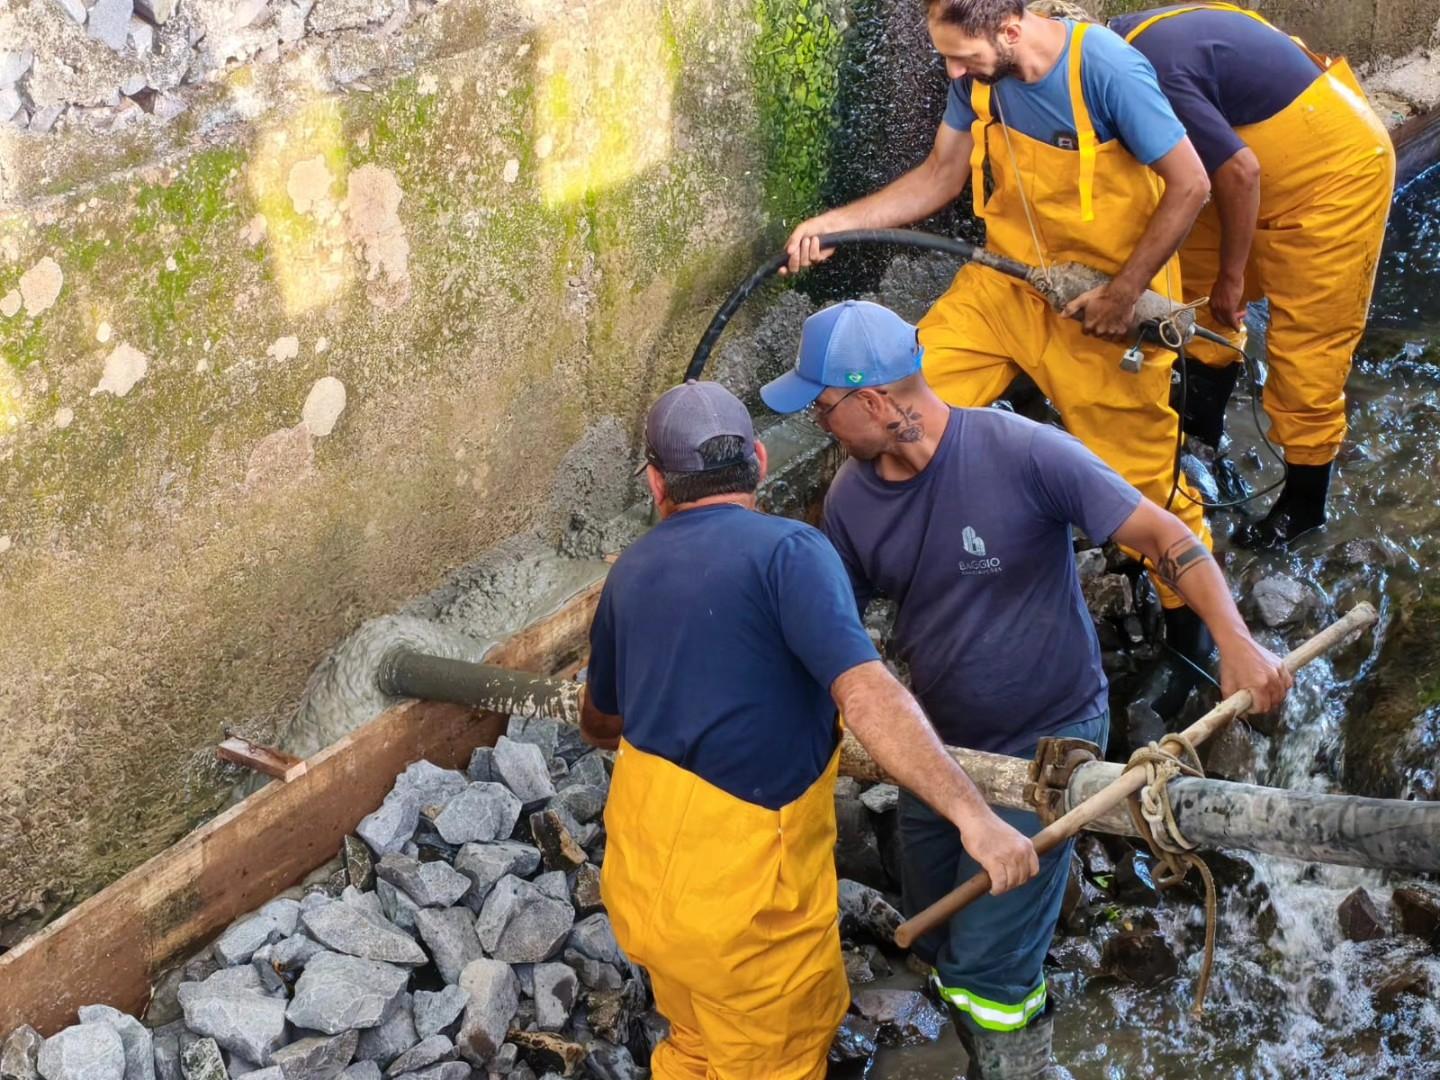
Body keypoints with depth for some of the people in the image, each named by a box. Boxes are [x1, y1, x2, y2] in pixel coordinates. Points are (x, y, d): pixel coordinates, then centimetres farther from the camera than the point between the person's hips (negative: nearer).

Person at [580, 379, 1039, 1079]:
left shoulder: (631, 572, 7)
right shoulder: (788, 551, -14)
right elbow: (866, 695, -28)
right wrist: (973, 815, -30)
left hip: (641, 874, 7)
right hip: (739, 892, -6)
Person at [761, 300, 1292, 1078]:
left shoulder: (1024, 454, -26)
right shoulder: (850, 500, -9)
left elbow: (1160, 534, -21)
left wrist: (1235, 642, -31)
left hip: (1046, 741, -6)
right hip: (937, 742, 6)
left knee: (986, 965, -5)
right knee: (936, 941, 21)